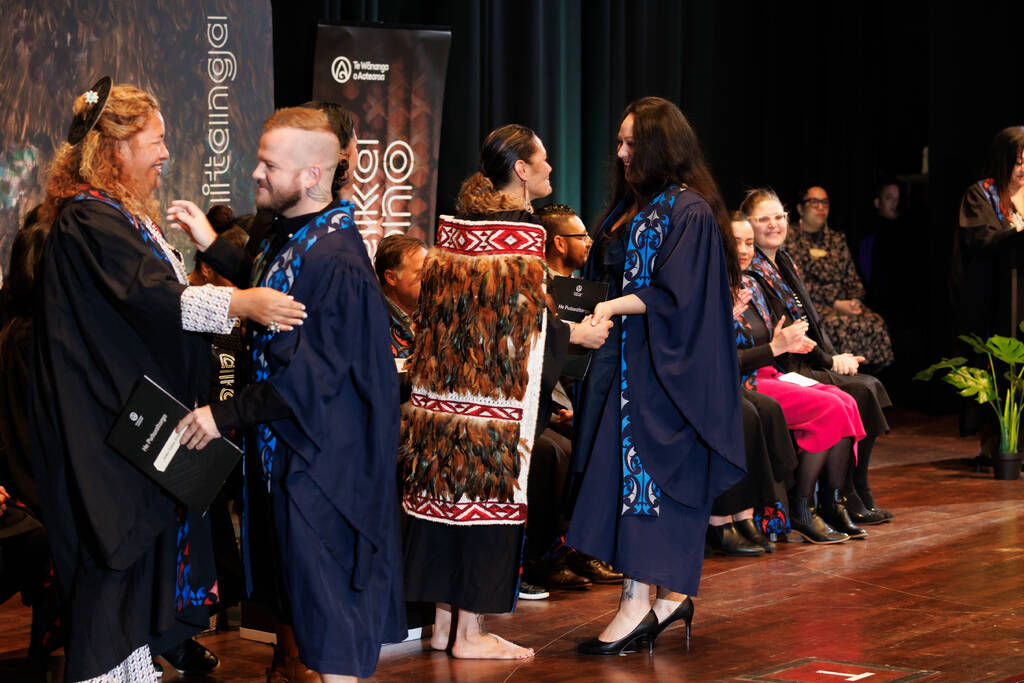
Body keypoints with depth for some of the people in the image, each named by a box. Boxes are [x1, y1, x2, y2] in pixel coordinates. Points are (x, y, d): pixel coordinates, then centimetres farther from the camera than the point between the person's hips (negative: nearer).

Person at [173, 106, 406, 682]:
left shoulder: (335, 263, -26)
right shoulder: (293, 233, 4)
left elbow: (309, 376, -26)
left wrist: (225, 415, -21)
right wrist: (211, 245, 18)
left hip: (322, 452, -10)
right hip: (301, 441, 10)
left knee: (323, 578, -1)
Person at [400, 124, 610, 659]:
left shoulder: (456, 223, 10)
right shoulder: (522, 232, -12)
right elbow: (524, 317, -15)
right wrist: (575, 334, 0)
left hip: (445, 389, 8)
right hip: (498, 395, -7)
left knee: (447, 492, 10)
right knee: (488, 496, -1)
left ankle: (444, 623, 15)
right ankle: (471, 631, 2)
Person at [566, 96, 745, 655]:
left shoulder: (689, 212, -12)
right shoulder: (633, 205, 14)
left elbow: (674, 294, -17)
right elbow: (608, 274, 21)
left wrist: (615, 306, -23)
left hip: (663, 367, -8)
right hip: (628, 356, 8)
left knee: (639, 466, -10)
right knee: (659, 479, 8)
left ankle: (637, 601, -7)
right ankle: (673, 594, 13)